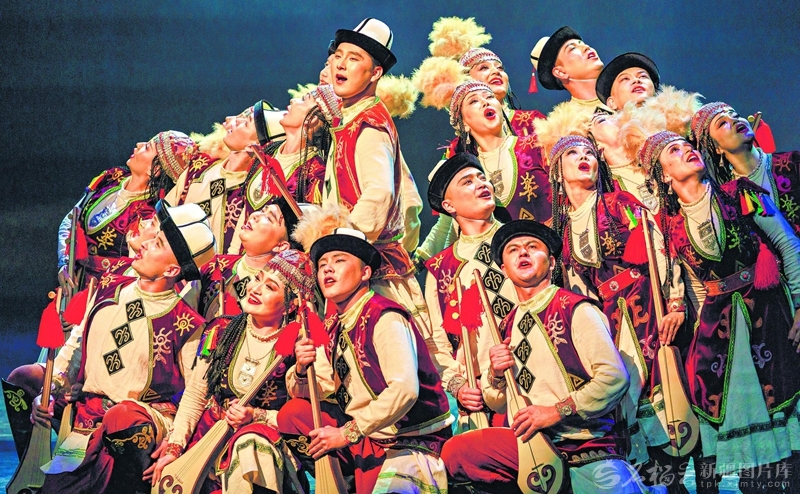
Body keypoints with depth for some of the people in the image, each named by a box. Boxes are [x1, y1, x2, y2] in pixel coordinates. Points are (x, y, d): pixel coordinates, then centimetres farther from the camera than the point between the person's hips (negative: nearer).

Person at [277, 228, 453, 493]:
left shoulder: (385, 318, -17)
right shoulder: (333, 325, 6)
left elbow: (404, 390, -29)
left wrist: (347, 433, -24)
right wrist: (302, 371, -15)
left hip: (410, 441, -7)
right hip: (365, 435, 7)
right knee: (291, 413, -3)